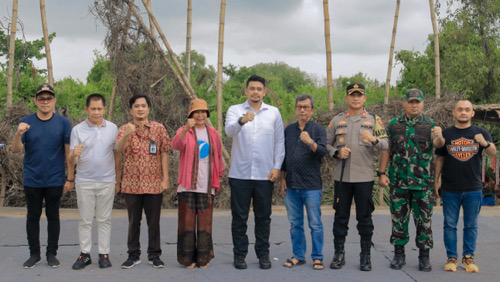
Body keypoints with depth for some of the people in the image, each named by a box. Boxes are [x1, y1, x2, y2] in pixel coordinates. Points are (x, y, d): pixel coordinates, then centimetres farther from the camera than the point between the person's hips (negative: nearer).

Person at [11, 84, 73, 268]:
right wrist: (19, 134, -25)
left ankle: (52, 254, 18)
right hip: (32, 180, 1)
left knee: (53, 216, 7)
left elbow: (68, 152, 0)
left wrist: (70, 178, -3)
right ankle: (34, 254, 20)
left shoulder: (63, 123, -1)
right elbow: (15, 150, -4)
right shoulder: (26, 122, 1)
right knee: (33, 217, 9)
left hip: (55, 180, -1)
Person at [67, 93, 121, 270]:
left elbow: (117, 155, 9)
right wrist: (74, 154, -26)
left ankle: (104, 254, 13)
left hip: (107, 182, 1)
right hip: (84, 181, 0)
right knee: (85, 219, 5)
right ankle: (84, 254, 14)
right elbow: (72, 161, -2)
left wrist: (118, 180, 7)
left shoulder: (112, 128, 4)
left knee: (104, 219, 6)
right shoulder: (78, 130, 0)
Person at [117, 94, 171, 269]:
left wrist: (165, 178, -4)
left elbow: (164, 153, 2)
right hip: (131, 183, 0)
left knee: (154, 221, 6)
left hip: (154, 183, 0)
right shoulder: (124, 129, 2)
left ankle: (154, 255, 17)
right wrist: (127, 134, -36)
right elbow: (119, 148, -16)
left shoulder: (159, 128, 3)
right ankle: (133, 255, 20)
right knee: (134, 221, 9)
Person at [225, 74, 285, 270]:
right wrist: (242, 121, -37)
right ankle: (239, 254, 15)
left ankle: (263, 254, 19)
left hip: (265, 174, 1)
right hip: (240, 173, -1)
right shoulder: (235, 110, 3)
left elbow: (279, 142, 8)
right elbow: (229, 131, -17)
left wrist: (277, 167, -1)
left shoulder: (274, 113, 8)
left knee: (263, 217, 8)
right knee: (239, 217, 5)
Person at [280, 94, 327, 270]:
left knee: (315, 224, 1)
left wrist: (310, 142, -31)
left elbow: (323, 152, -14)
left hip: (311, 185, -4)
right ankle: (298, 255, 20)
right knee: (295, 223, 10)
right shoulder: (288, 130, 12)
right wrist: (282, 178, 10)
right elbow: (283, 155, 15)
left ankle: (317, 257, 10)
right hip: (291, 185, 4)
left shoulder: (318, 130, 0)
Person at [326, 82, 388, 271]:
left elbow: (385, 144, -4)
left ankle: (365, 255, 15)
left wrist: (374, 140, -25)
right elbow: (326, 143, 11)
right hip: (342, 176, 1)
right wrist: (337, 153, -8)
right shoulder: (337, 120, 10)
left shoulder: (374, 120, 5)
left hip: (364, 177, -1)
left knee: (365, 217, 4)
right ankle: (339, 254, 18)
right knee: (340, 216, 7)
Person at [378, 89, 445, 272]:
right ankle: (399, 255, 18)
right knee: (399, 219, 7)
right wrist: (381, 173, 0)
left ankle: (424, 257, 14)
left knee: (424, 220, 3)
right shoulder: (394, 125, 7)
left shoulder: (430, 125, 4)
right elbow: (386, 150, 8)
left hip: (423, 182, -1)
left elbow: (437, 144, -14)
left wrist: (439, 137, -37)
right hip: (398, 181, 1)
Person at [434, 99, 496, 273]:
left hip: (473, 189, 0)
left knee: (471, 225, 9)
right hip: (450, 189, 0)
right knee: (450, 225, 5)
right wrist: (436, 180, 5)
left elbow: (493, 153, -9)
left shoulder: (481, 133, 4)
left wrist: (485, 143, -31)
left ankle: (468, 257, 19)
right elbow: (439, 158, 8)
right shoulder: (446, 134, 4)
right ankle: (451, 257, 14)